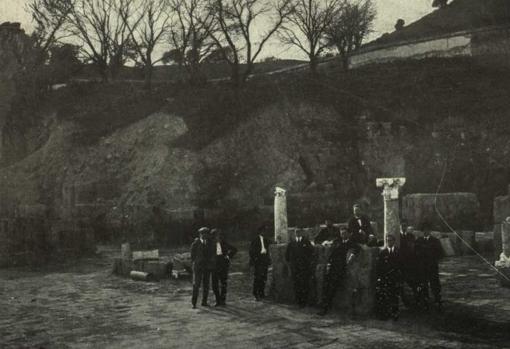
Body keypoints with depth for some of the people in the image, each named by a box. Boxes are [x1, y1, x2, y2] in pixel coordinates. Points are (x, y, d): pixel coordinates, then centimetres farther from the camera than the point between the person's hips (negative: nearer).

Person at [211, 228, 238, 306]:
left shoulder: (224, 243, 2)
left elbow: (234, 249, 13)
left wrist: (229, 256, 5)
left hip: (223, 265, 0)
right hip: (214, 265, 0)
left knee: (223, 283, 4)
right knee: (215, 284, -1)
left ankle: (223, 300, 14)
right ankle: (218, 301, 9)